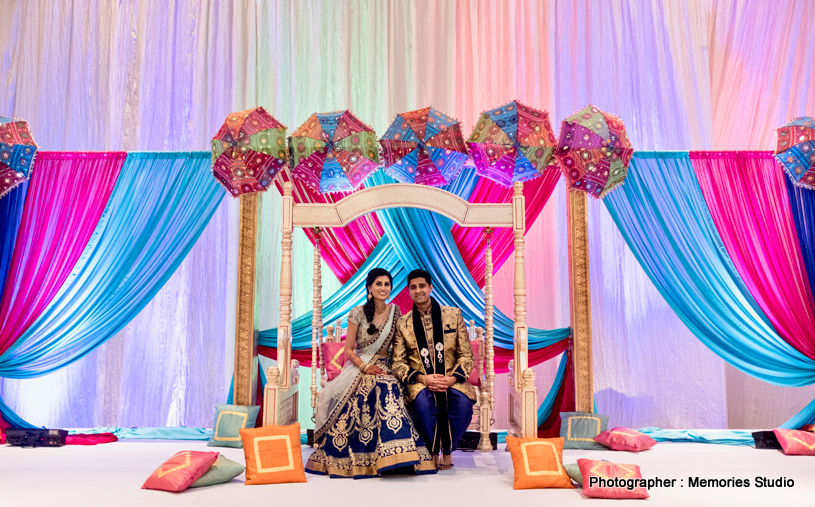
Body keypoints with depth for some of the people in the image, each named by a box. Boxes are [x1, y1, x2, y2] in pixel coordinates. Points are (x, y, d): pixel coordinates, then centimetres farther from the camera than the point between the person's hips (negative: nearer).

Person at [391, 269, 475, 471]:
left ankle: (447, 451, -3)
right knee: (423, 403, -34)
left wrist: (451, 379, -13)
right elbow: (398, 363, 2)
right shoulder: (402, 324, 7)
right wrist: (423, 379, -14)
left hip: (452, 380, 1)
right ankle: (432, 452, -6)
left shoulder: (453, 315, 7)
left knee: (463, 403, -31)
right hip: (420, 381, 0)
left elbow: (466, 355, 5)